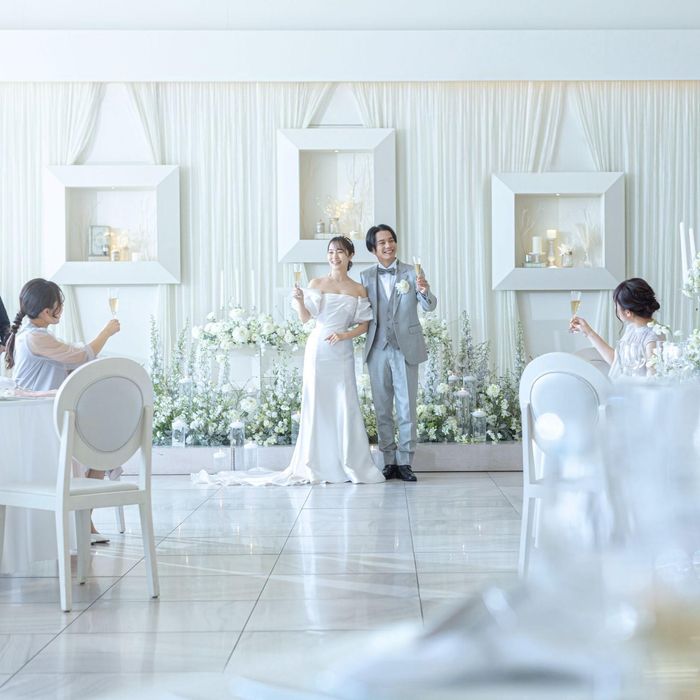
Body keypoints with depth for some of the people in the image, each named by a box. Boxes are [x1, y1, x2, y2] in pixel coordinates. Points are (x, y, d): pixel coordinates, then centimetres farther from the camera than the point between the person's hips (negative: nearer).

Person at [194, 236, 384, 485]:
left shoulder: (359, 290, 7)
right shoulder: (316, 284, 6)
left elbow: (364, 325, 7)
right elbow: (305, 317, 0)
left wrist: (344, 335, -9)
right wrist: (300, 301, -19)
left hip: (342, 352, 0)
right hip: (318, 350, 0)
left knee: (345, 406, -4)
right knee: (316, 404, 0)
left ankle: (352, 466, 6)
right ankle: (316, 466, 6)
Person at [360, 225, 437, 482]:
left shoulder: (412, 273, 0)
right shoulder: (366, 277, 6)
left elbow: (430, 306, -7)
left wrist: (425, 291, -27)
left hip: (406, 349, -2)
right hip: (378, 350, 2)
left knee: (407, 408, 0)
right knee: (382, 409, 7)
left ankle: (405, 462, 6)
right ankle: (389, 462, 15)